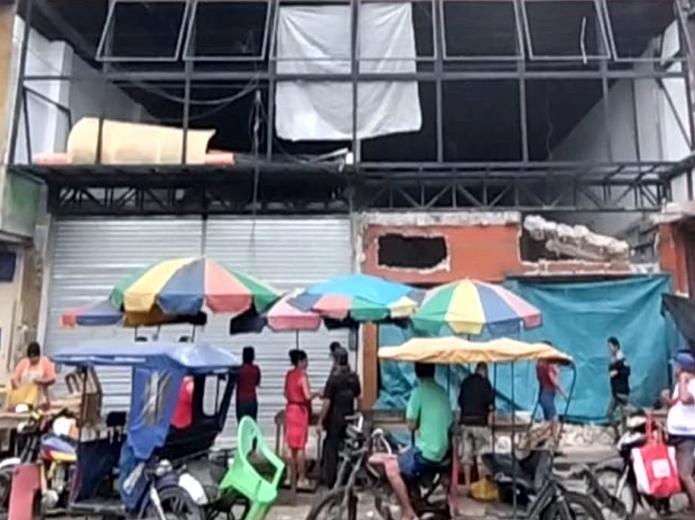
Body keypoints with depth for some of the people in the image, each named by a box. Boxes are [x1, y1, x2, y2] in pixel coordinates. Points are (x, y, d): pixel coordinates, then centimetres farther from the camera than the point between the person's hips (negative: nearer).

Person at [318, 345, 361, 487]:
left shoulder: (333, 378, -17)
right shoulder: (354, 377, 1)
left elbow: (327, 402, -18)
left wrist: (321, 420, -11)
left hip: (335, 419, -5)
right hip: (349, 418, 6)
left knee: (331, 449, 5)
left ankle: (331, 480, 10)